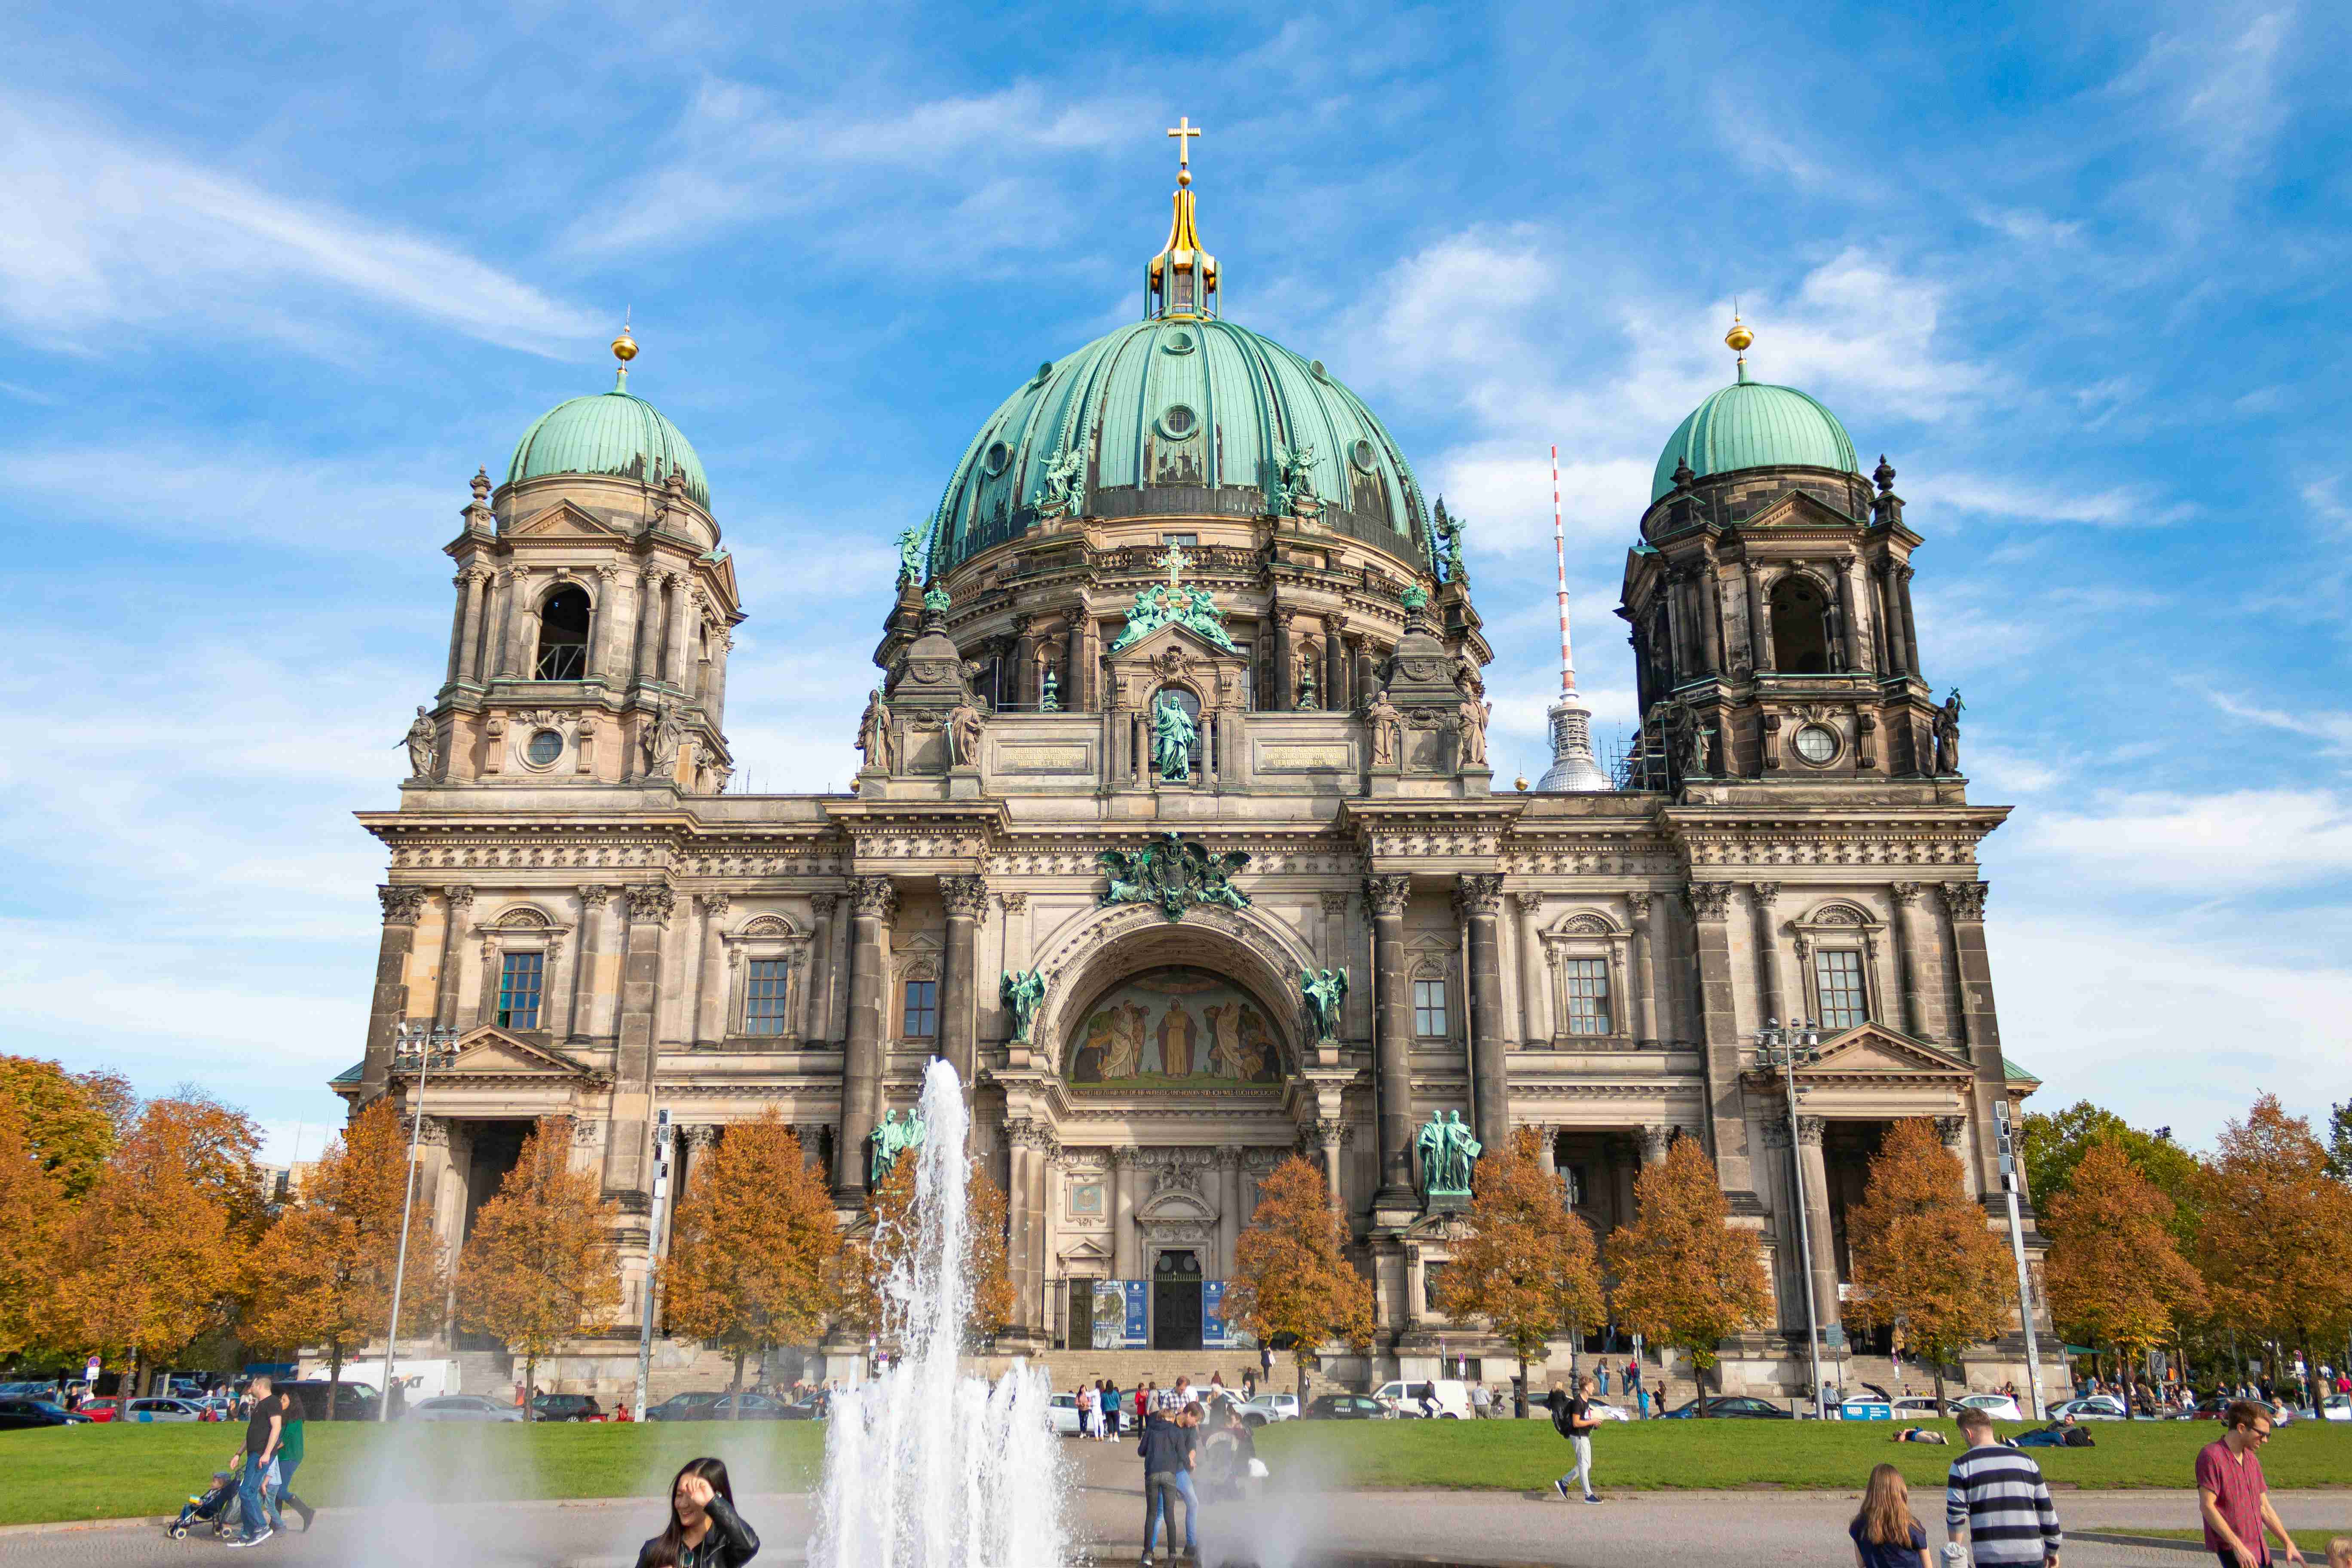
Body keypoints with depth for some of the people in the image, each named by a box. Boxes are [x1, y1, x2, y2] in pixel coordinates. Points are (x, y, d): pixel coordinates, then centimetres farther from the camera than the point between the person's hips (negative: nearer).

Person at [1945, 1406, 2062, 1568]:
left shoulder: (1962, 1466, -2)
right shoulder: (2026, 1461, 9)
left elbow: (1956, 1514, -4)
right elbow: (2047, 1509, 12)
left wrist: (1955, 1551, 9)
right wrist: (2052, 1550, 22)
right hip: (2032, 1555, 3)